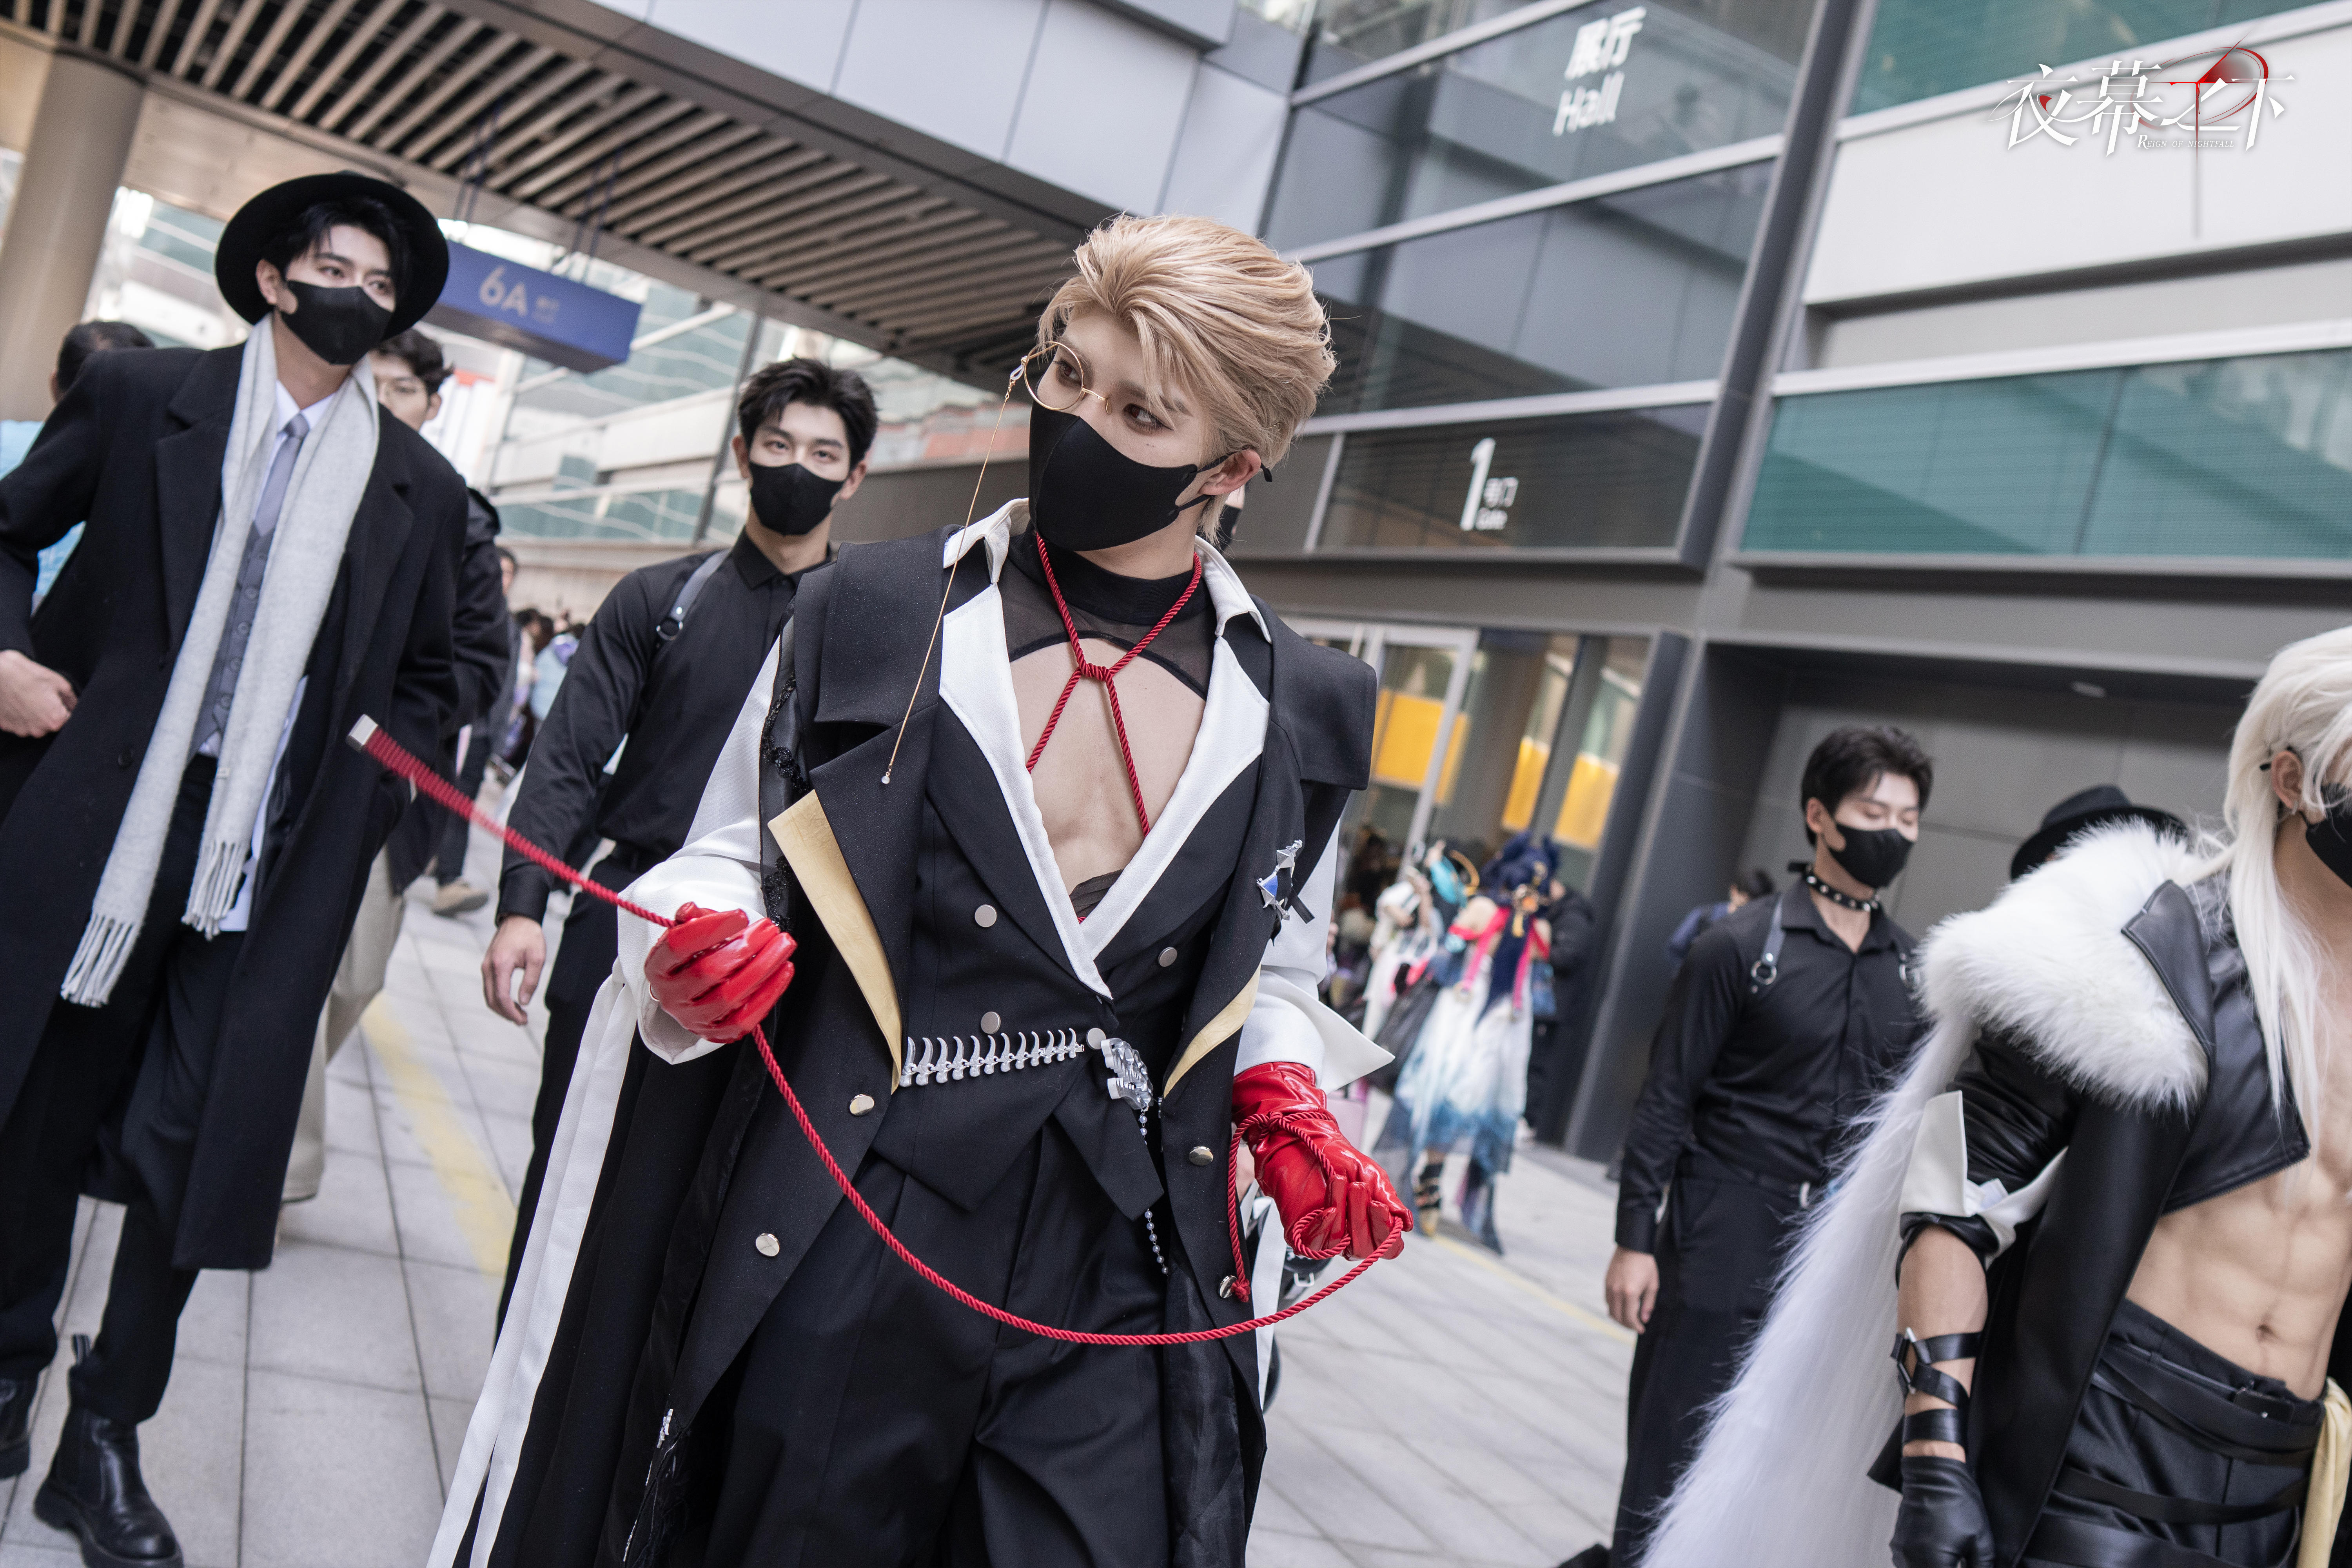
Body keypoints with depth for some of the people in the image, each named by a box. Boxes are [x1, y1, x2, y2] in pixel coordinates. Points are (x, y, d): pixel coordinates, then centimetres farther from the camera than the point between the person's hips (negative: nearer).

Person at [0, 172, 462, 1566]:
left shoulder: (420, 487, 6)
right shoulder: (143, 396, 3)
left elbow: (426, 680, 14)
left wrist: (357, 817, 3)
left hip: (275, 859, 0)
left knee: (196, 1144, 1)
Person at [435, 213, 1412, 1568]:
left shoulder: (1300, 710, 4)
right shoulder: (875, 615, 0)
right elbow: (728, 859, 8)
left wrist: (1283, 1101, -1)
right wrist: (697, 951, -13)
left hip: (1124, 1280, 1)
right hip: (841, 1243, 0)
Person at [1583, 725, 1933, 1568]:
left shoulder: (1913, 968, 7)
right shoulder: (1740, 946, -7)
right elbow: (1666, 1100, -7)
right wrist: (1635, 1240, -10)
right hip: (1723, 1248, -4)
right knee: (1670, 1465, 3)